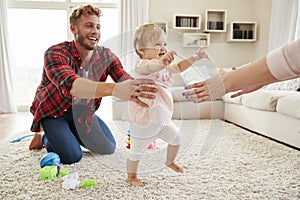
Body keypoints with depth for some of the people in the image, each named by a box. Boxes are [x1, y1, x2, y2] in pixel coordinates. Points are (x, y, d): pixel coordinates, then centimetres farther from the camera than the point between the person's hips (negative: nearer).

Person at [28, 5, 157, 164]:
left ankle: (70, 133, 25)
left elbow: (126, 81, -27)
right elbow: (70, 84, -49)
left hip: (82, 112, 5)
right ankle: (45, 137, 12)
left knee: (109, 147, 3)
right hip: (53, 111, -4)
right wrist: (114, 89, -65)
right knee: (72, 156, -21)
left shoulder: (106, 55, -14)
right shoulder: (55, 53, -29)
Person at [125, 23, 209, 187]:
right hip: (144, 120, -8)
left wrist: (194, 58, 12)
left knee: (175, 136, 19)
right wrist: (161, 62, -68)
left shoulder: (165, 66, 5)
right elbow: (148, 67, -47)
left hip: (162, 119, 8)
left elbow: (179, 67, 22)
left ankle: (170, 162, 45)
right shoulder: (143, 65, -23)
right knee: (137, 149, 6)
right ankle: (131, 177, 29)